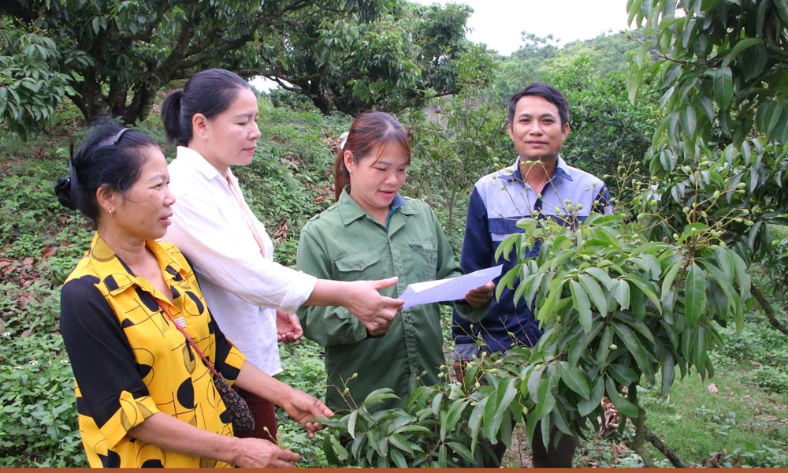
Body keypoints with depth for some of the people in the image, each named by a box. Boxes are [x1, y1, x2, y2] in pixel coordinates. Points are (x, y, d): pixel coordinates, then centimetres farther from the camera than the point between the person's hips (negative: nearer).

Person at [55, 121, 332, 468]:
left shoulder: (173, 260, -2)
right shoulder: (86, 296, -22)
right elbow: (128, 413, -21)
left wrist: (284, 395, 2)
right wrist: (234, 450, -20)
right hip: (150, 460, -6)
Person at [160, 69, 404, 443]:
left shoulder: (223, 182, 9)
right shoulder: (184, 190, -20)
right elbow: (244, 273, -26)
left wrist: (272, 308, 5)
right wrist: (345, 294, -26)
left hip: (252, 364, 9)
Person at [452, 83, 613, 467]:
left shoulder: (592, 191, -3)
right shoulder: (487, 191, -1)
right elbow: (470, 275, 2)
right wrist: (463, 345, 1)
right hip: (497, 347, 0)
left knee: (555, 456, 16)